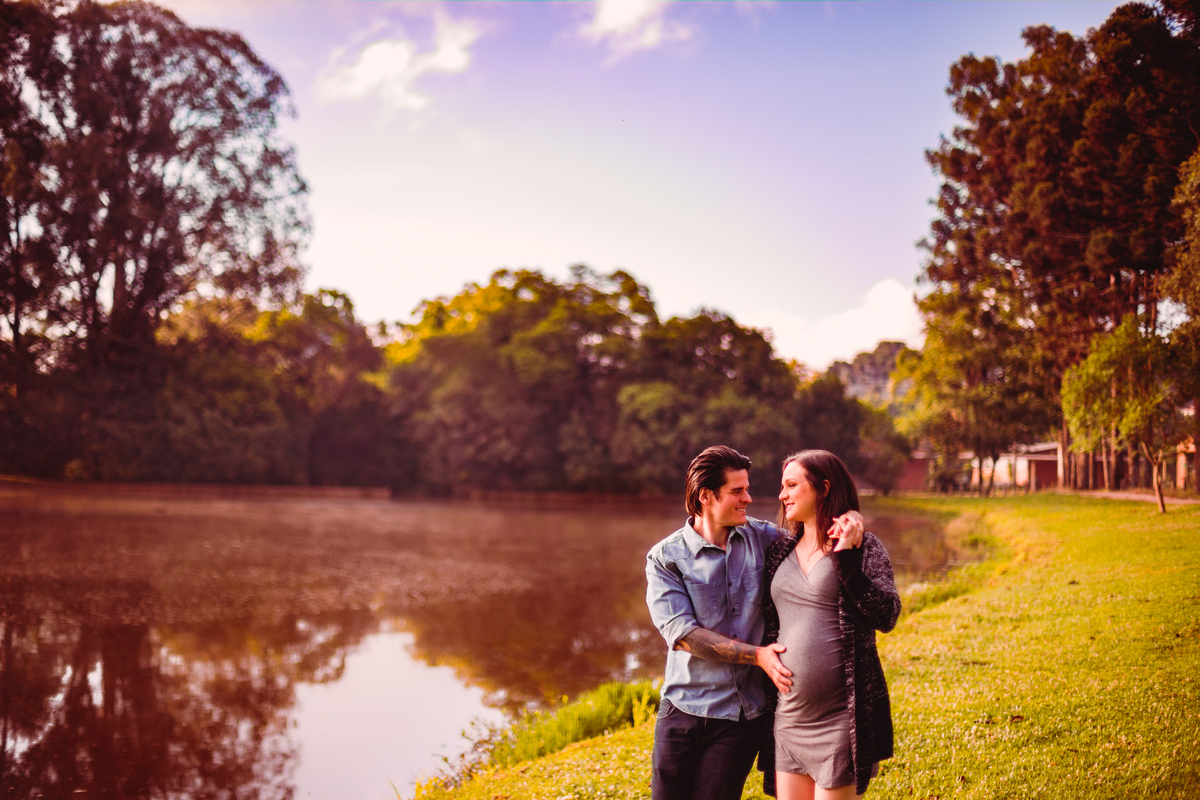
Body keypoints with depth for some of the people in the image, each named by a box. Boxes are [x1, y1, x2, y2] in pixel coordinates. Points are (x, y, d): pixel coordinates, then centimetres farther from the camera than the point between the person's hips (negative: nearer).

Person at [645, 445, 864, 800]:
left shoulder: (762, 538, 2)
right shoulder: (665, 557, -6)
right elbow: (682, 634, -14)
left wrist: (851, 518, -13)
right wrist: (757, 655, -18)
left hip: (743, 717, 1)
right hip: (684, 709, -1)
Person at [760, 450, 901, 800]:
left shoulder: (863, 546, -4)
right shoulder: (780, 551, 12)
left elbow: (886, 617, -17)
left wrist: (846, 559, -22)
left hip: (839, 718, -5)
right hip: (788, 716, 6)